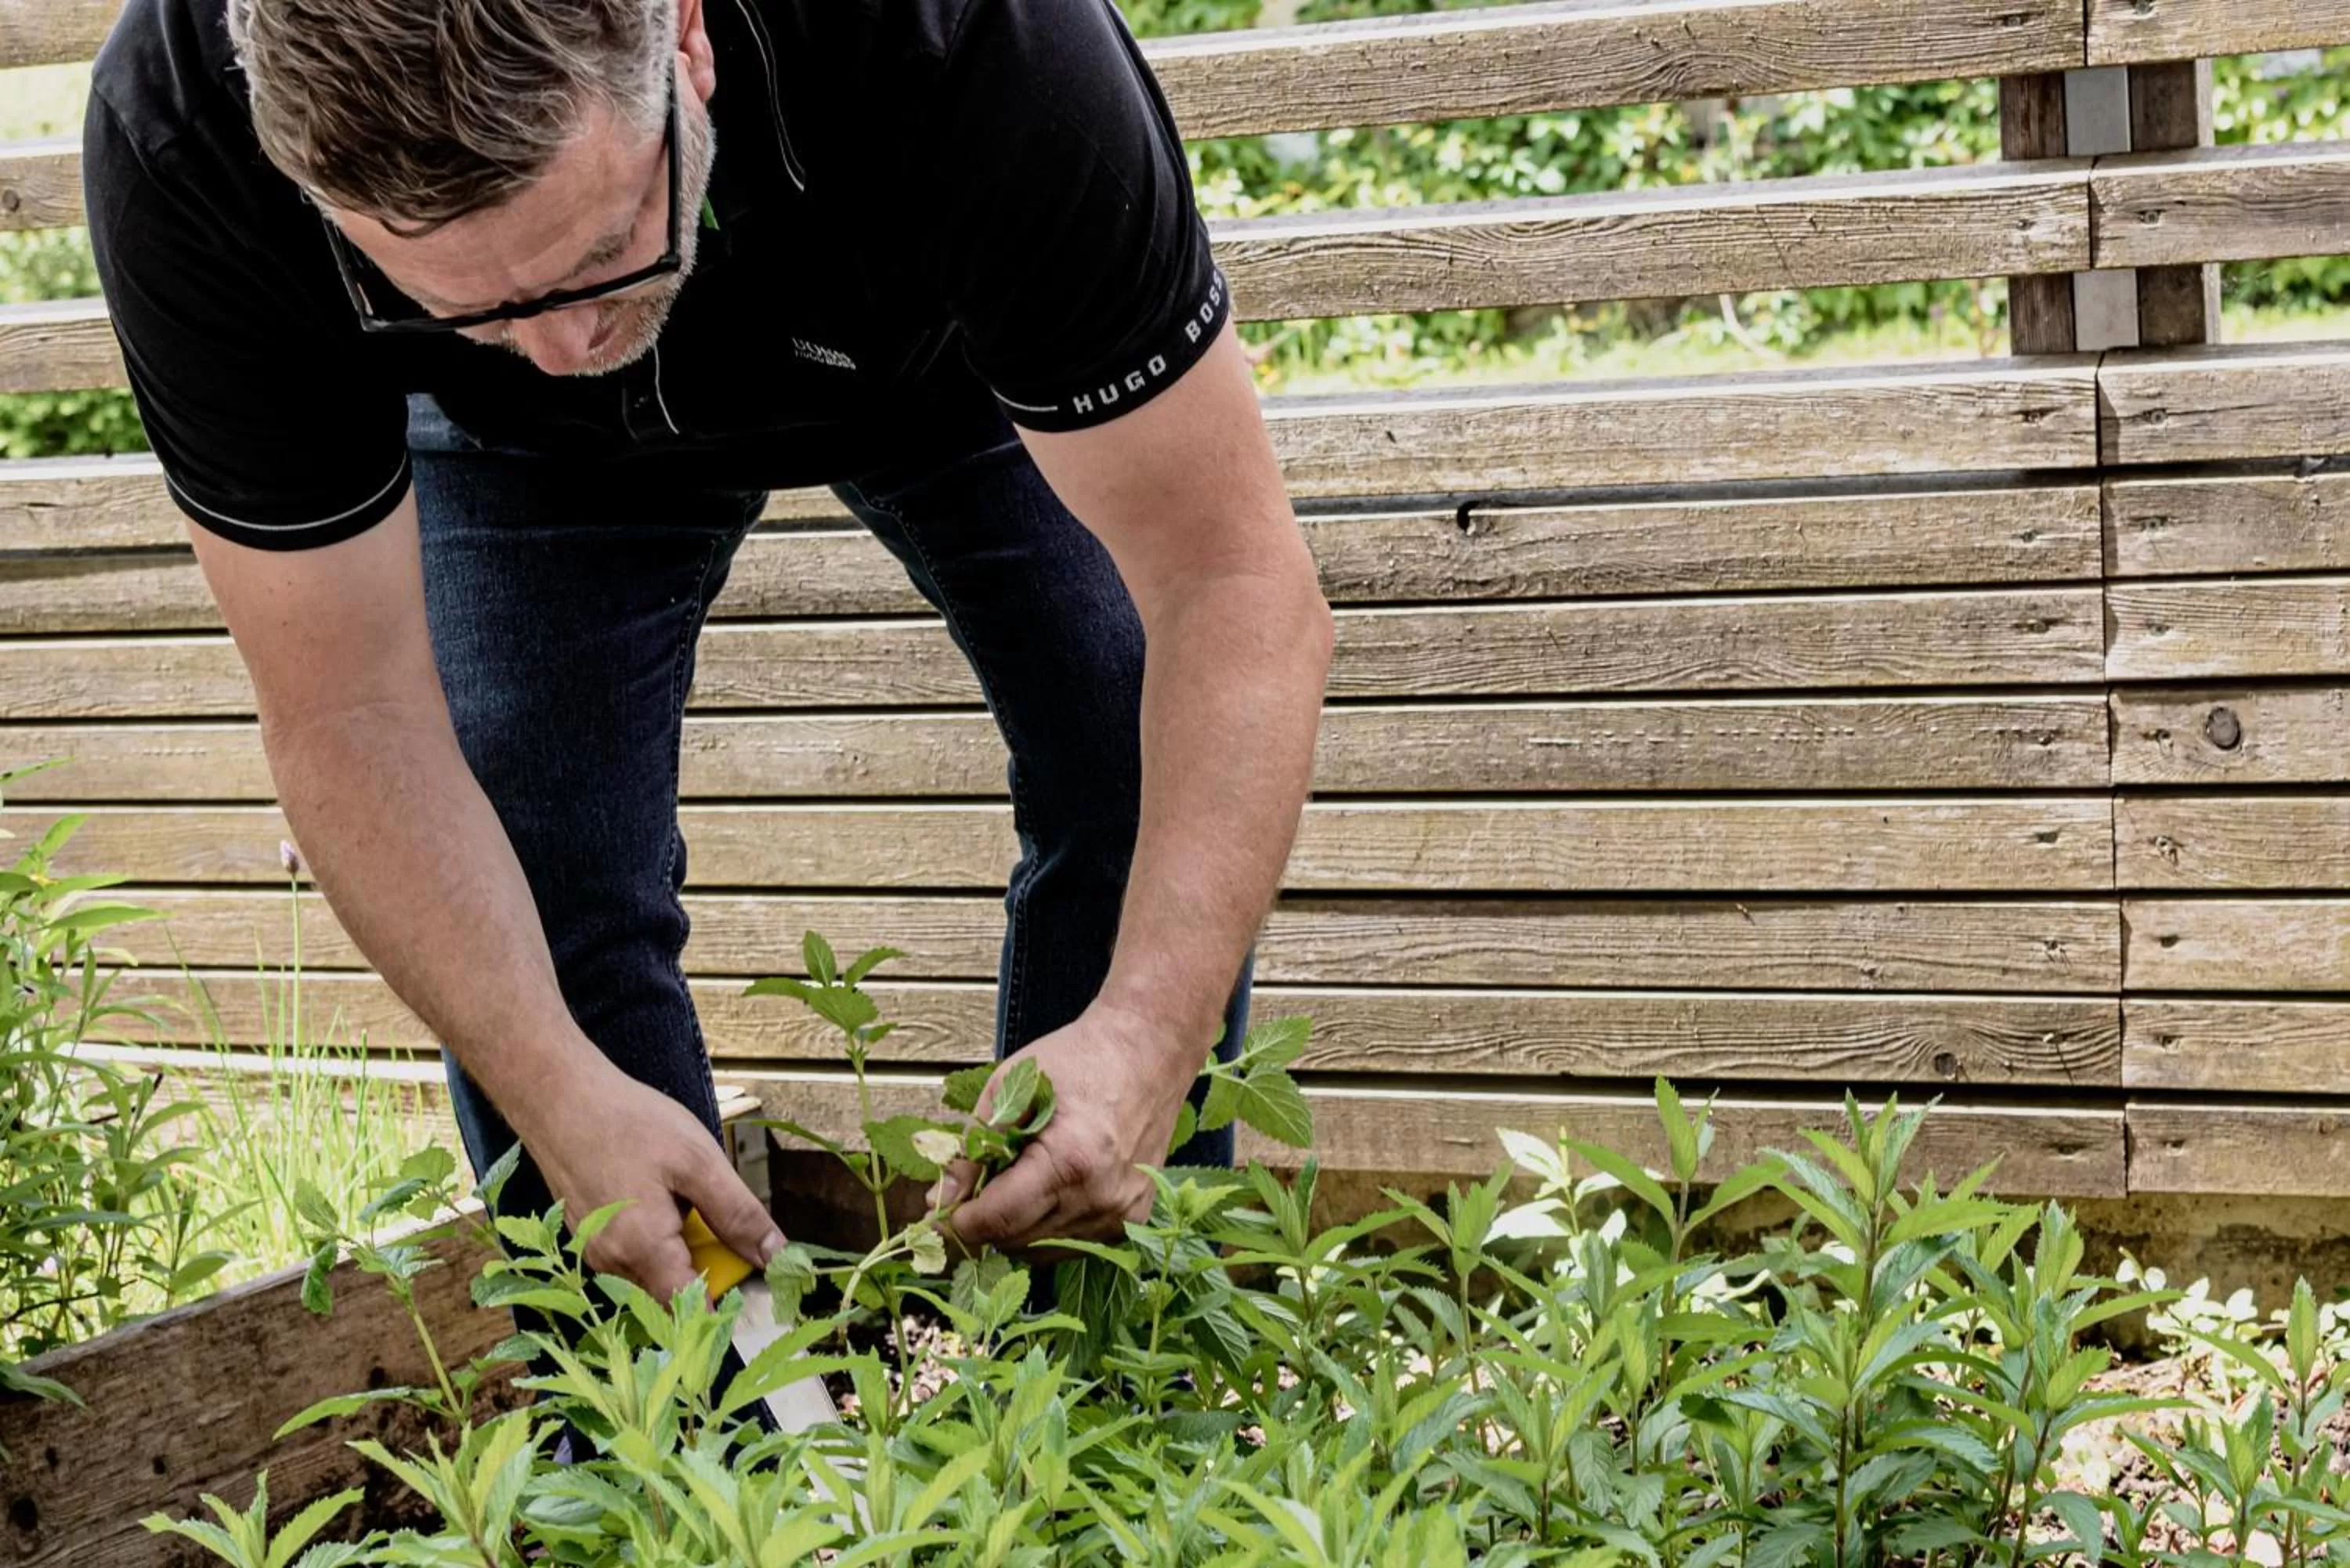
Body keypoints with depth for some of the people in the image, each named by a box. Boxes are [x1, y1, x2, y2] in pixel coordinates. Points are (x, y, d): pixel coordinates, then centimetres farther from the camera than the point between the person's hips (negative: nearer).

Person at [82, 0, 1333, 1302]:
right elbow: (347, 716, -29)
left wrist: (1151, 1033, -50)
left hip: (944, 342, 0)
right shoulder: (183, 155, -39)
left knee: (1139, 778, -11)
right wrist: (560, 1094, -40)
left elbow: (1230, 575, -39)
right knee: (533, 891, -11)